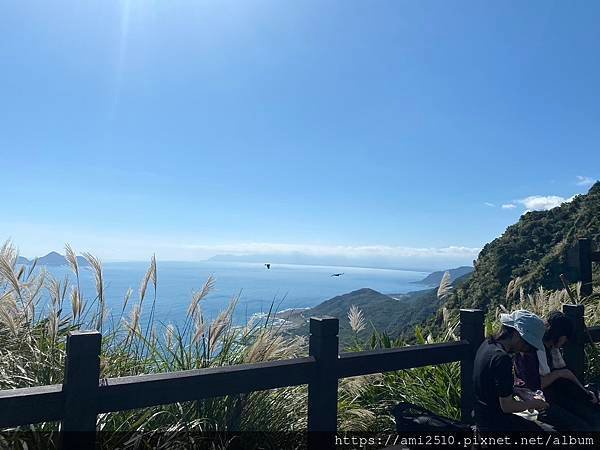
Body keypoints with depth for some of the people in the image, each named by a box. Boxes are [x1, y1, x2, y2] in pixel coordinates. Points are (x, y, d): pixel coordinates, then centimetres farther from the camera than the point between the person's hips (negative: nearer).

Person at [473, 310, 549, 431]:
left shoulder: (488, 344, 0)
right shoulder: (502, 359, -27)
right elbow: (507, 406, -22)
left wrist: (512, 385, 8)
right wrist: (532, 404, -8)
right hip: (494, 422, -9)